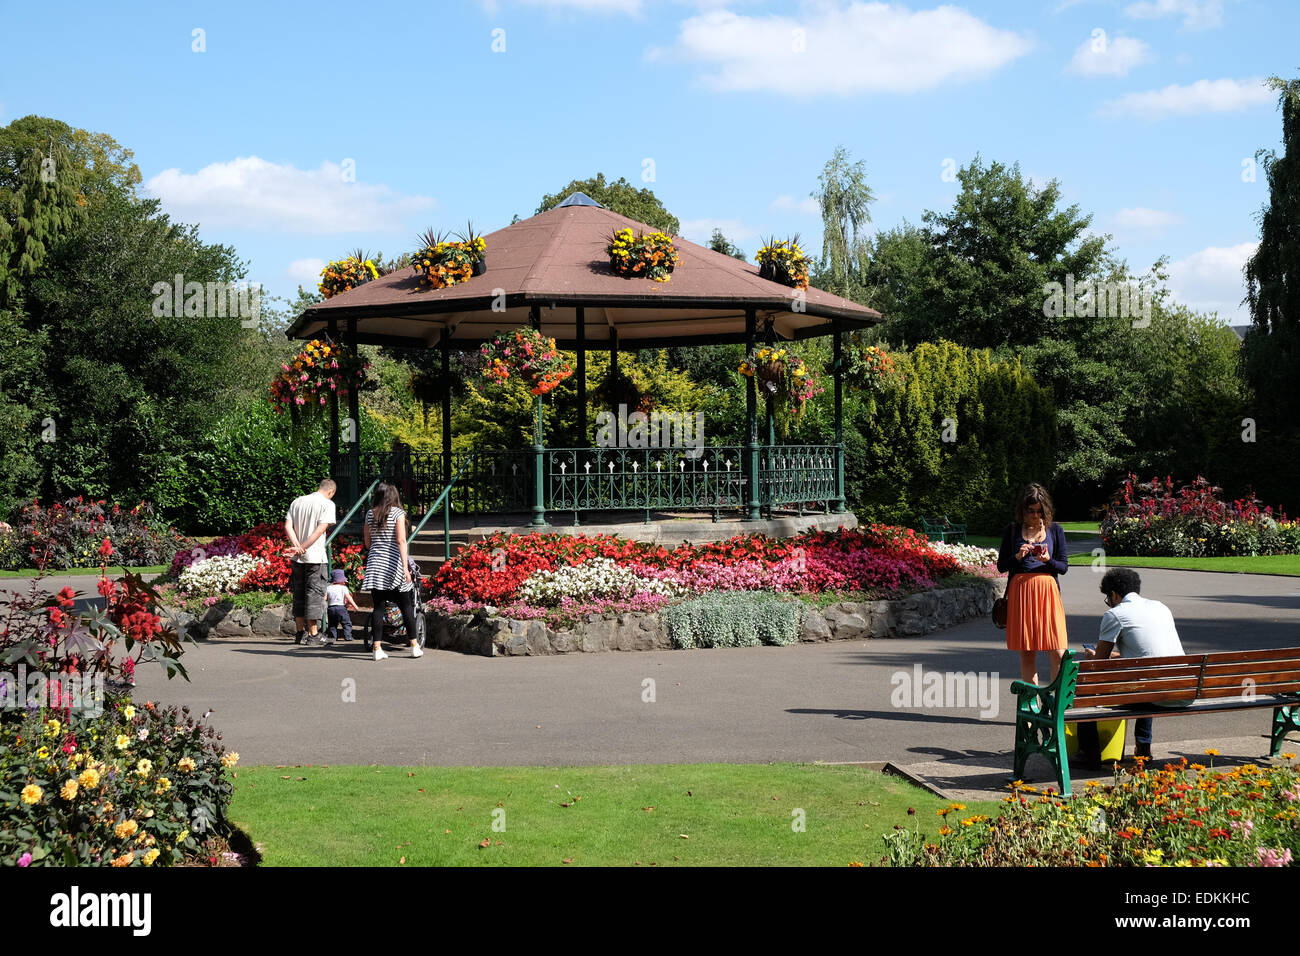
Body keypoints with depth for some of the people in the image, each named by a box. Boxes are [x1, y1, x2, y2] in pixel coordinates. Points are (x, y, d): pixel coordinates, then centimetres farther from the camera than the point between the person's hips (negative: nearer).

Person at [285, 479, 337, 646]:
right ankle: (313, 635, -1)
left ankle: (300, 633, 17)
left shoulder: (297, 501, 12)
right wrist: (302, 548, -14)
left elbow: (287, 526, 2)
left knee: (299, 594, 12)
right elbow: (320, 530, -15)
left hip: (297, 558, 5)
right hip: (315, 557, -5)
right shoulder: (327, 504, -4)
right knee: (315, 594, -1)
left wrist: (297, 545, -11)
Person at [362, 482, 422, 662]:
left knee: (378, 606, 3)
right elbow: (401, 541, -13)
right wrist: (406, 567, -17)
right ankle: (414, 646, 11)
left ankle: (377, 647, -1)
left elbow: (367, 543, 15)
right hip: (393, 564, -4)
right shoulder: (397, 513, -5)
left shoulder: (370, 514, 8)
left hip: (374, 565, 4)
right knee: (406, 605, 6)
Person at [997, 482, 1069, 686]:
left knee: (1058, 653, -6)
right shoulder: (1013, 530, 6)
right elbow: (1001, 565, 7)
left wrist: (1048, 560, -13)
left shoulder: (1054, 530, 7)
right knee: (1026, 652, 3)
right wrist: (1018, 556, -11)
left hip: (1048, 591, 0)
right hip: (1020, 592, 0)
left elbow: (1064, 566, 7)